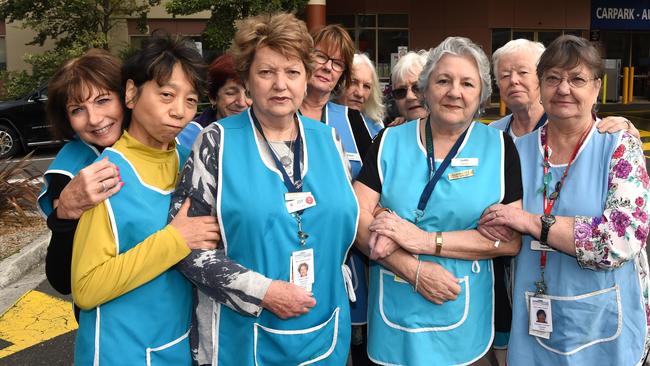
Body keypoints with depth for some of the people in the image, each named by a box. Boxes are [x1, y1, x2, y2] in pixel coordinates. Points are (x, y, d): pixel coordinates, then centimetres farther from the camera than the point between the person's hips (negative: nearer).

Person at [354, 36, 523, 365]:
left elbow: (511, 237, -9)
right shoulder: (390, 141, 2)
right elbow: (359, 218, -6)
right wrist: (414, 271, -19)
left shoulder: (499, 148, -1)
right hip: (392, 317, 1)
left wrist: (425, 240, -18)